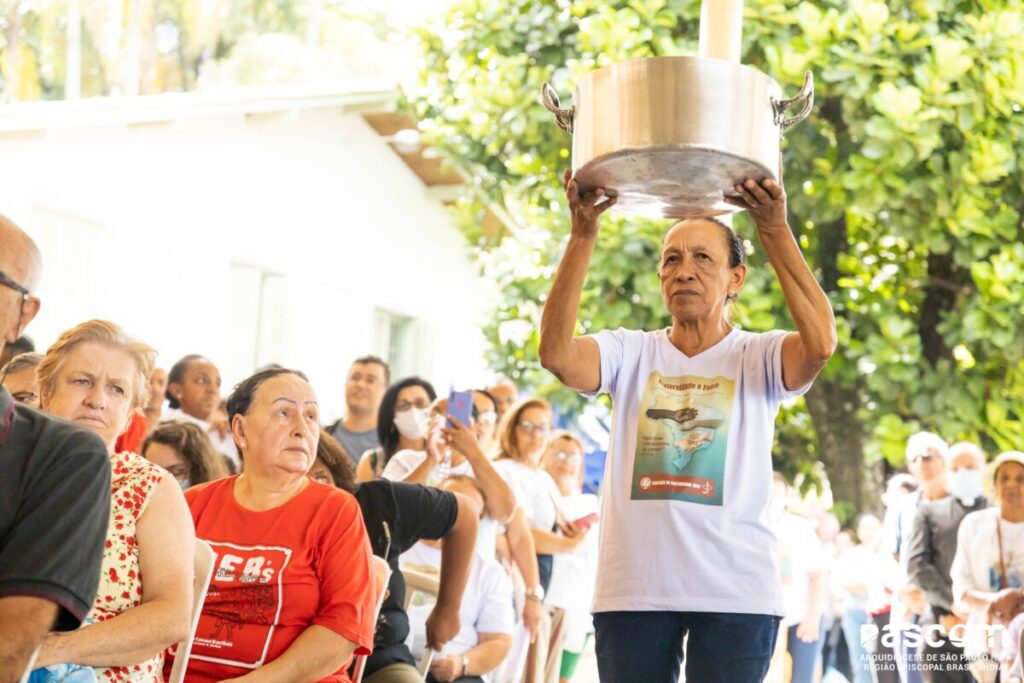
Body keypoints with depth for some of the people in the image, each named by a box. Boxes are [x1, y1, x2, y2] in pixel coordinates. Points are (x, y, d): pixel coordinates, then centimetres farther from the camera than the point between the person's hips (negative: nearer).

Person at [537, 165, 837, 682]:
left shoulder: (758, 358, 4)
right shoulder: (631, 353, 8)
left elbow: (820, 344, -18)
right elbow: (556, 353, -11)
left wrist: (775, 230, -20)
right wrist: (583, 234, -16)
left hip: (736, 594, -2)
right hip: (632, 589, 2)